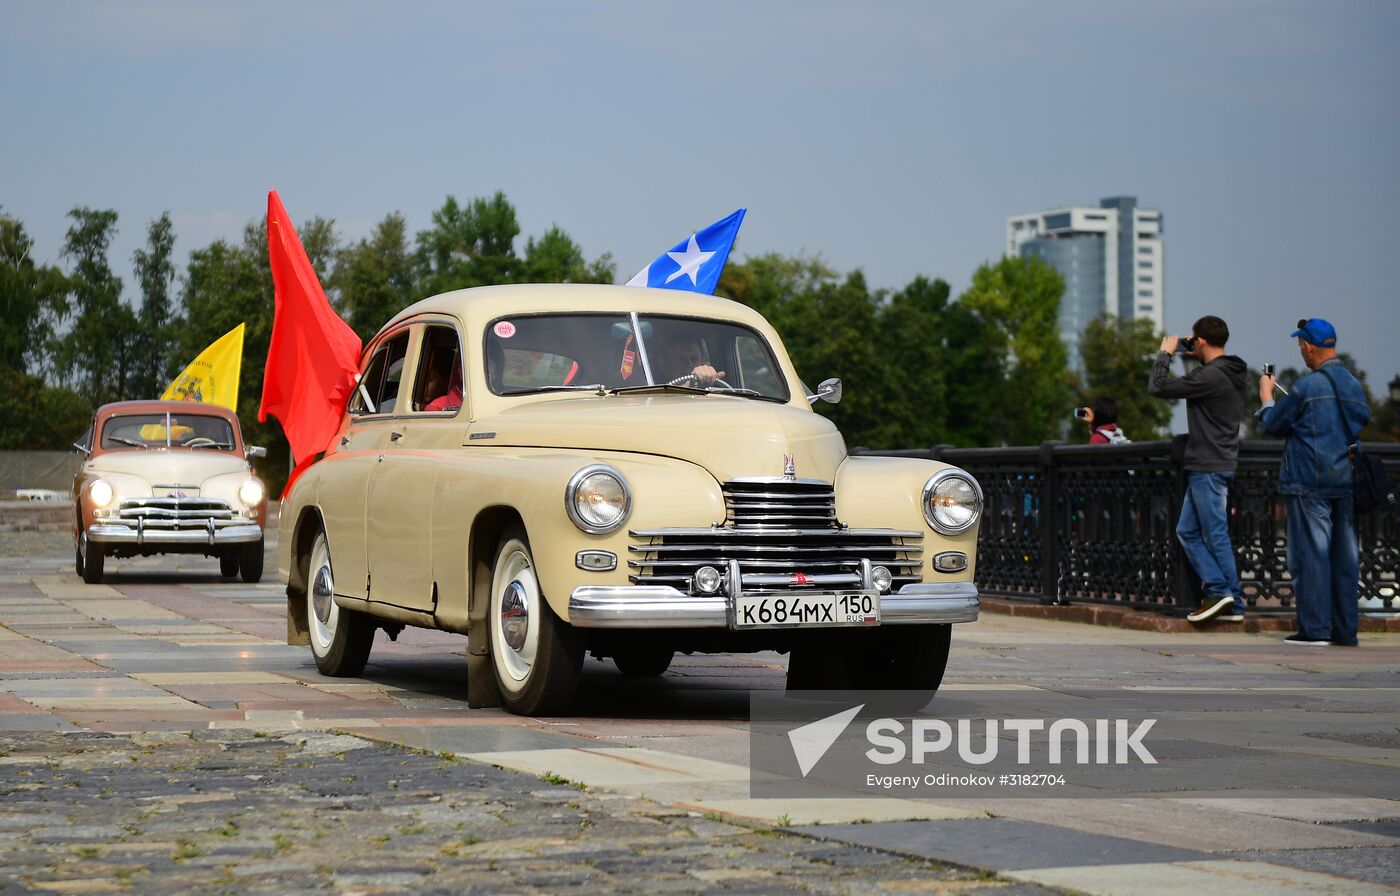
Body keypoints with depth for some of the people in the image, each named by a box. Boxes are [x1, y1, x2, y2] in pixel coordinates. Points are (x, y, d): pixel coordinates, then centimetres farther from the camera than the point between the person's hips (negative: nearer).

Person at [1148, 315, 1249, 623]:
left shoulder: (1210, 376, -19)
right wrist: (1192, 354, 18)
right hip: (1207, 467, 10)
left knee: (1216, 535, -6)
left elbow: (1157, 388, -17)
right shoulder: (1233, 373, 11)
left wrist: (1165, 354, -2)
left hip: (1209, 468, -10)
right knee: (1188, 531, 11)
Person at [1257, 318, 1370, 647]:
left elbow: (1273, 425, -2)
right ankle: (1345, 629, 10)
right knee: (1345, 556, 8)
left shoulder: (1308, 386, -11)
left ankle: (1314, 628, -5)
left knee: (1311, 554, -3)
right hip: (1347, 482, 6)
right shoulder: (1354, 385, 9)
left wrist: (1266, 396, 18)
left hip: (1311, 484, -6)